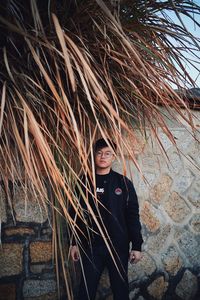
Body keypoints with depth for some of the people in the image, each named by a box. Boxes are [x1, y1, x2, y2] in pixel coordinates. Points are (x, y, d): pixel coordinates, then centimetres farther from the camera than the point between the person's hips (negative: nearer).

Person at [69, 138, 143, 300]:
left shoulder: (124, 183, -1)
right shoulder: (84, 182, 3)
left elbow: (133, 216, -1)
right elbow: (76, 214, 7)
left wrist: (137, 246, -5)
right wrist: (74, 243, 5)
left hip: (119, 247, -1)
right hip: (90, 246, 1)